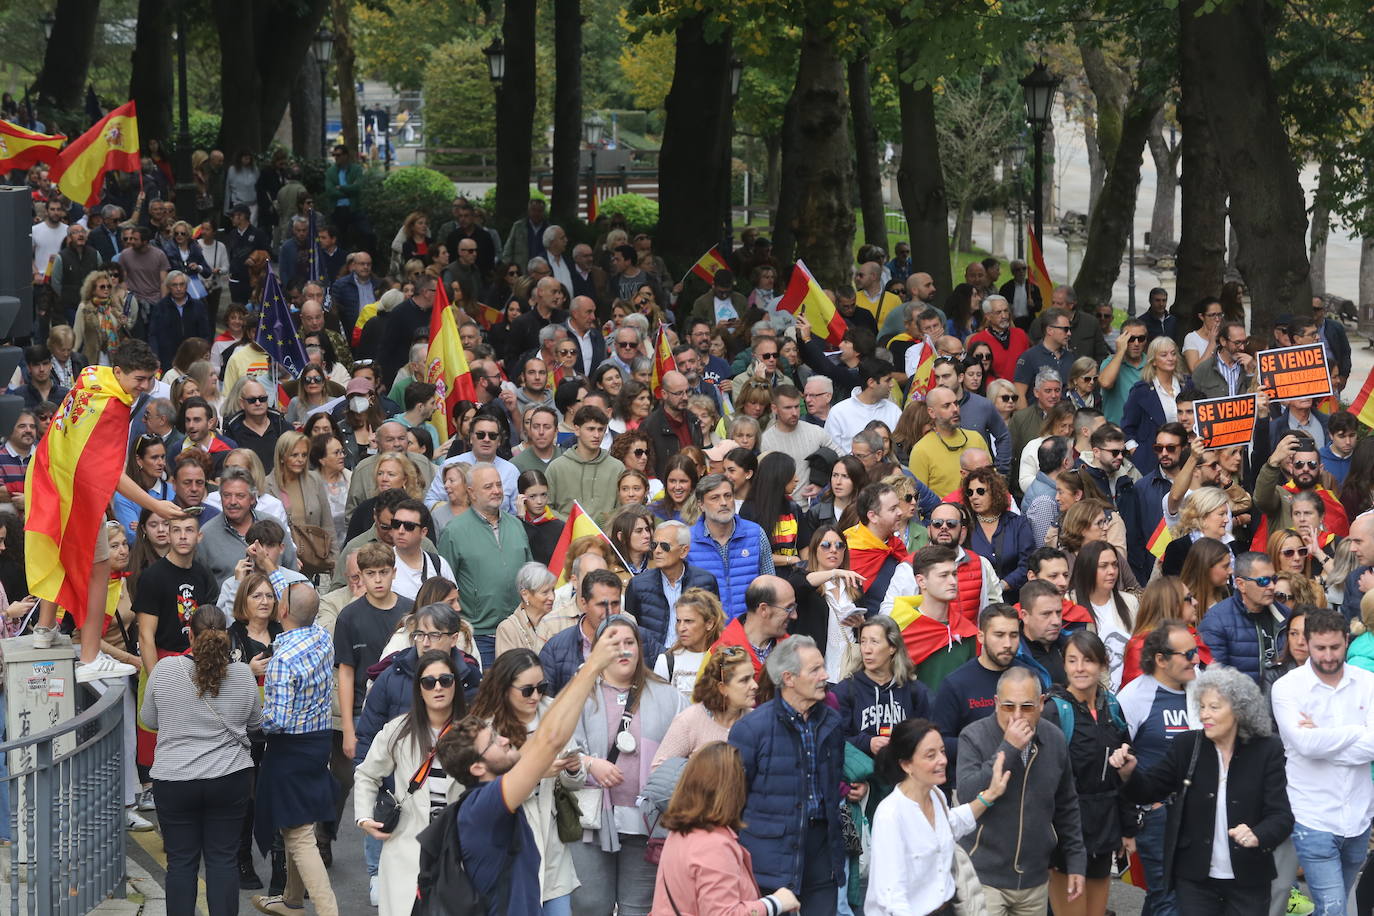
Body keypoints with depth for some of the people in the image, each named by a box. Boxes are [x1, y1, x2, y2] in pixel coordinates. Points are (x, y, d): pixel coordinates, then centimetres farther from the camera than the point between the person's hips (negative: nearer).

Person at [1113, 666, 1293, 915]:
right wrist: (1128, 773, -18)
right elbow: (1150, 790, 4)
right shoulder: (1187, 745, -1)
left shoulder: (1267, 751, -7)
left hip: (1248, 882, -1)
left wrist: (1257, 836, -33)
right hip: (1195, 878, 1)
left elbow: (1282, 816, -11)